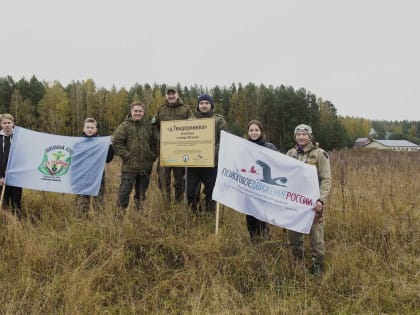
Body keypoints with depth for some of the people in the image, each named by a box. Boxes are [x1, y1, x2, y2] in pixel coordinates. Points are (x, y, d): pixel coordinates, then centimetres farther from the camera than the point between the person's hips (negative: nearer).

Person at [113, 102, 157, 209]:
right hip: (129, 166, -4)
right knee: (125, 191, -2)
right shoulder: (124, 126, -5)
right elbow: (116, 142, -9)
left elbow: (153, 143, 14)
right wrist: (126, 155, -13)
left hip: (146, 166, 4)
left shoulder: (148, 125, 8)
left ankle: (139, 208, 33)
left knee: (142, 191, 16)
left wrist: (153, 155, 3)